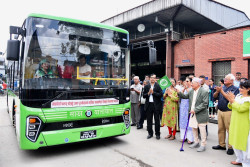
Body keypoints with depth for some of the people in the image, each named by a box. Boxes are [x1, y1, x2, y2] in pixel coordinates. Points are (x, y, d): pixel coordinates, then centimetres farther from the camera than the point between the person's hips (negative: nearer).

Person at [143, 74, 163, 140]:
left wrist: (153, 92, -14)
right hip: (148, 105, 3)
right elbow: (144, 95, 7)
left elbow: (161, 94, -11)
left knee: (157, 120, 4)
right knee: (149, 120, 9)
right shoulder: (146, 86, 10)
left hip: (156, 105, -3)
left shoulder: (158, 86, -2)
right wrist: (148, 93, -10)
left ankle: (157, 134, 16)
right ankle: (150, 133, 22)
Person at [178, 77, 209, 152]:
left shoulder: (204, 92, -14)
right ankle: (196, 142, 33)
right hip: (193, 113, 7)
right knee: (194, 128, 16)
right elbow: (185, 96, 16)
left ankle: (203, 145, 15)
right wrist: (179, 92, -1)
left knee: (202, 130, 1)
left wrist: (195, 110, -21)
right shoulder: (191, 91, 7)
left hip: (201, 114, -7)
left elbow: (204, 103, -19)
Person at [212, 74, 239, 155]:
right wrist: (217, 91, -13)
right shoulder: (222, 87, 10)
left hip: (228, 112, -6)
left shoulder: (235, 89, -7)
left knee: (230, 130, -1)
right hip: (220, 111, 6)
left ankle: (230, 147, 10)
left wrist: (222, 91, -23)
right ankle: (221, 145, 24)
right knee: (220, 129, 12)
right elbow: (214, 96, 7)